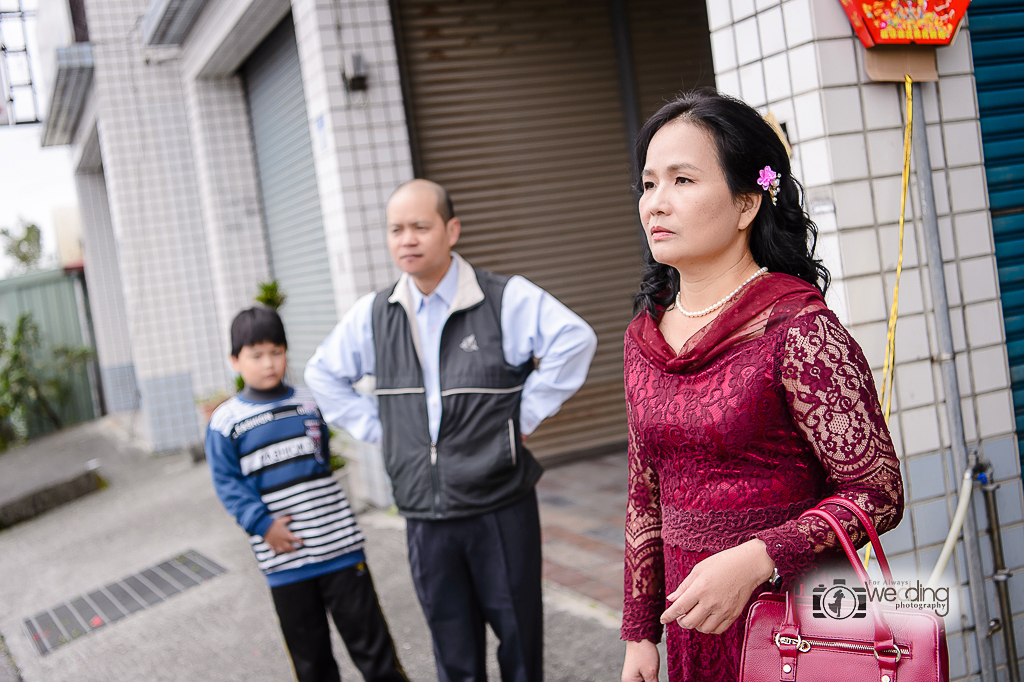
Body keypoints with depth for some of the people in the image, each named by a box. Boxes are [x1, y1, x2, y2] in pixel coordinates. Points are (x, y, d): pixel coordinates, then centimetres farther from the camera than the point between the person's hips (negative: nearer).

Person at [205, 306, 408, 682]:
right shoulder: (225, 422, -4)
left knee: (365, 630, 6)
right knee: (308, 650, 12)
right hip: (283, 557, -1)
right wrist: (262, 523, -15)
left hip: (337, 543, 1)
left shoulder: (309, 404, 4)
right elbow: (228, 483, -5)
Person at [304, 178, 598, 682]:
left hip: (501, 511, -3)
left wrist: (525, 415, -12)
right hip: (425, 518, 3)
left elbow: (574, 339, -14)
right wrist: (376, 427, 8)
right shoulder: (373, 314, 5)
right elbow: (322, 374, 18)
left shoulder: (505, 299, -9)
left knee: (520, 641, 9)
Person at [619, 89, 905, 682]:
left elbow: (878, 493, -15)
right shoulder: (644, 338, 4)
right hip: (691, 618, 6)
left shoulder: (798, 330, -16)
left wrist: (754, 561, -26)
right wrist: (641, 633, 12)